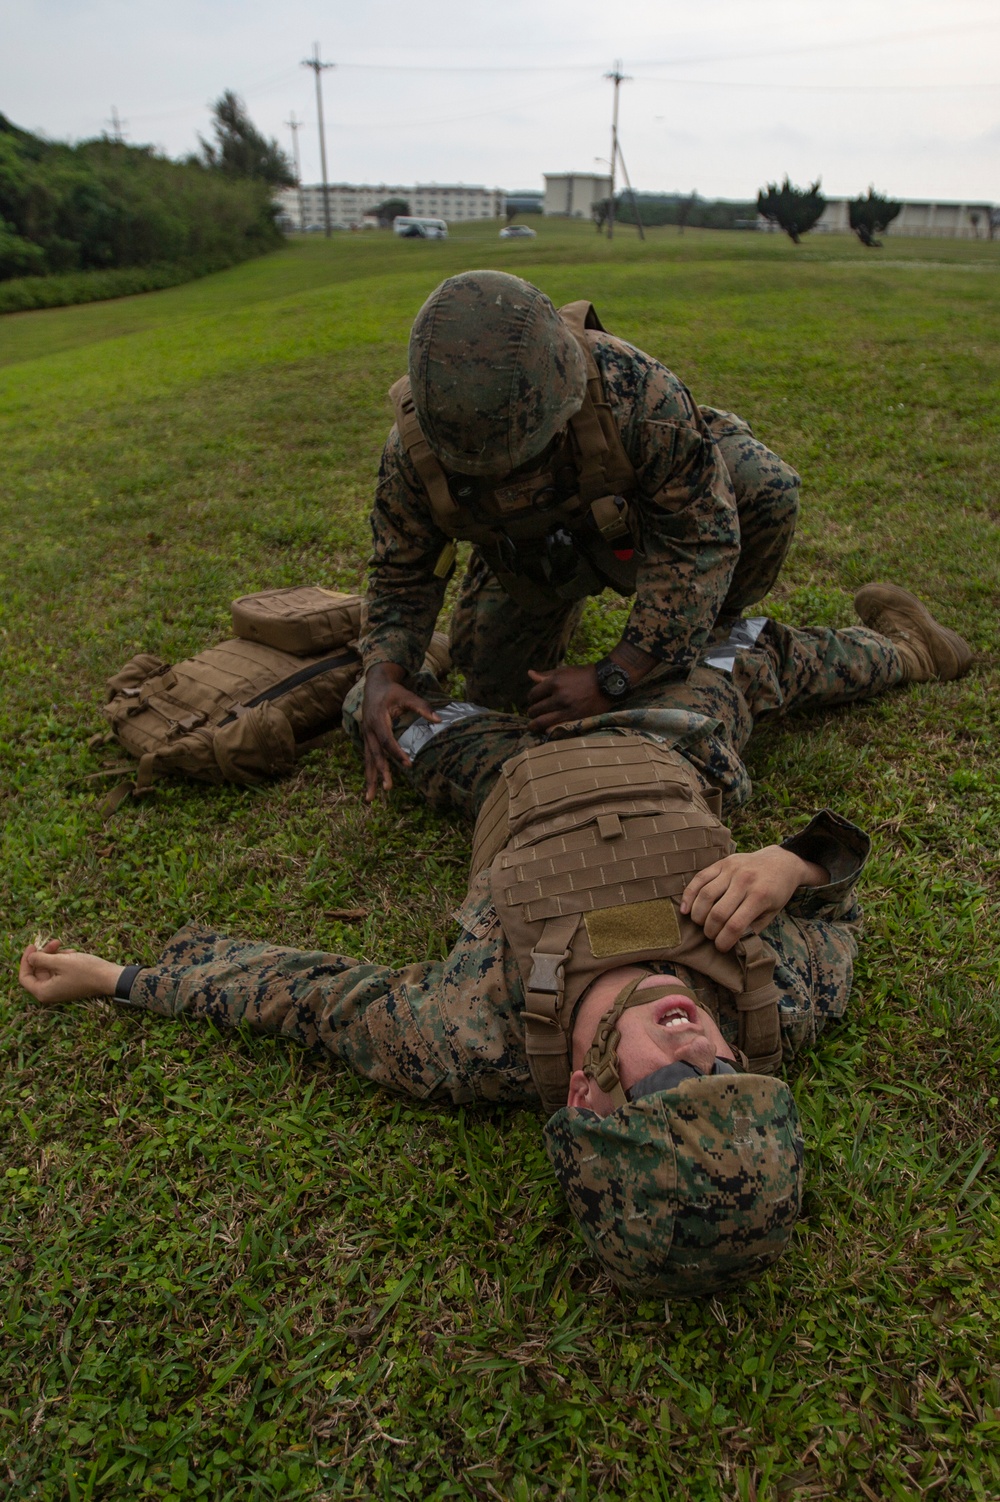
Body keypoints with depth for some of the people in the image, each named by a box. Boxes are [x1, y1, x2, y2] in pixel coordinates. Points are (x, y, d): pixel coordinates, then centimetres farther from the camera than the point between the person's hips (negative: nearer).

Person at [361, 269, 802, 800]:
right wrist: (383, 673, -38)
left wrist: (611, 679, -43)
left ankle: (713, 632, 2)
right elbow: (403, 575, -17)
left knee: (766, 489, -29)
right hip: (532, 553, 2)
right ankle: (563, 605, 30)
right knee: (493, 688, 0)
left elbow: (701, 537, -37)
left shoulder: (630, 388, -42)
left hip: (649, 510, -2)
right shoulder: (413, 453, -33)